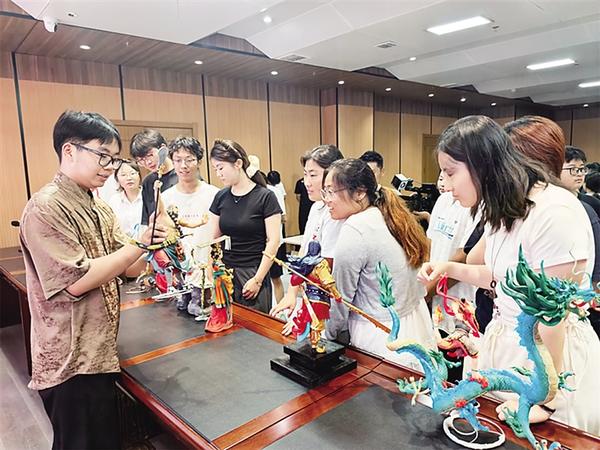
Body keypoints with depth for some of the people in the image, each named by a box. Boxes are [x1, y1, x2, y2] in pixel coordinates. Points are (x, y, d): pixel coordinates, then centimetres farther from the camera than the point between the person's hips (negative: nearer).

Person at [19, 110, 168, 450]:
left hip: (100, 354, 8)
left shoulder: (99, 208, 8)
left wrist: (150, 244, -15)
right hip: (71, 363, -8)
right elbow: (76, 282, -23)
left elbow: (129, 268, 5)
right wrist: (139, 242, -24)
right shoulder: (45, 208, -17)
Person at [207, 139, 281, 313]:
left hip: (252, 273, -4)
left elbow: (273, 241, -10)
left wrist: (258, 279, -12)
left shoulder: (265, 197, -8)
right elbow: (213, 239, 9)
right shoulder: (220, 197, 6)